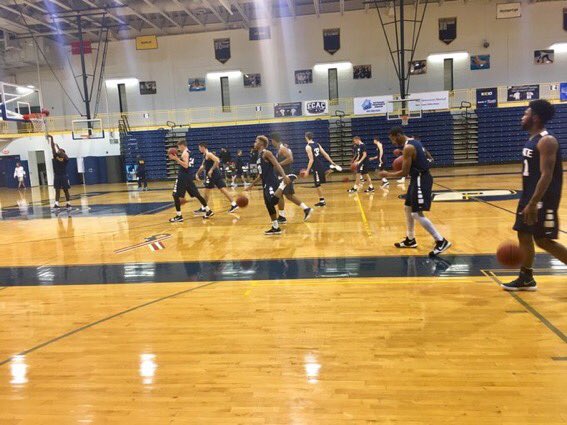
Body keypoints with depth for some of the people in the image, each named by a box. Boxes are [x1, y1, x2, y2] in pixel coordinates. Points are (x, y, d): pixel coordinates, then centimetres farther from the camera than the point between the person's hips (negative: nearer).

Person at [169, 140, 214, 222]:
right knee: (196, 194, 15)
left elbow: (186, 166, -24)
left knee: (176, 195, -4)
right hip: (189, 176, 9)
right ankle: (208, 211, 19)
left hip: (184, 177, -9)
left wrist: (177, 159, -23)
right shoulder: (188, 153, 16)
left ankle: (179, 216, -5)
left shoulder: (184, 153, -12)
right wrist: (176, 159, 20)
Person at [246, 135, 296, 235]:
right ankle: (275, 228, 15)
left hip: (271, 182, -9)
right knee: (269, 205, 9)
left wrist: (284, 176, -34)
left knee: (273, 200, -29)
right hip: (265, 184, 9)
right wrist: (251, 185, 29)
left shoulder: (266, 153, -7)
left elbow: (277, 165, -18)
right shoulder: (259, 155, 20)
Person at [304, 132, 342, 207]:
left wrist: (307, 171, -18)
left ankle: (322, 201, 4)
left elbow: (311, 160, -19)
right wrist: (332, 163, 11)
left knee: (317, 185, 0)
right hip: (321, 165, 8)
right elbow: (325, 154, 7)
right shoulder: (317, 145, 8)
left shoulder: (308, 147, -14)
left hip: (316, 167, -8)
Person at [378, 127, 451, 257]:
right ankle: (410, 240, 29)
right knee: (408, 208, 18)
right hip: (419, 178, 11)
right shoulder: (414, 142, 12)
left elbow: (404, 172, -20)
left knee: (417, 213, -11)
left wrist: (387, 174, -8)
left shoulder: (408, 148, -19)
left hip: (420, 180, -11)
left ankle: (441, 242, -8)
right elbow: (430, 159, 19)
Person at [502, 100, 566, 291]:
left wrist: (532, 204, -27)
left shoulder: (546, 141, -17)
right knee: (524, 235, 12)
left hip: (543, 200, -10)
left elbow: (546, 176, -24)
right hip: (530, 196, 10)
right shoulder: (531, 140, 13)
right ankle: (526, 279, 22)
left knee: (543, 240, -5)